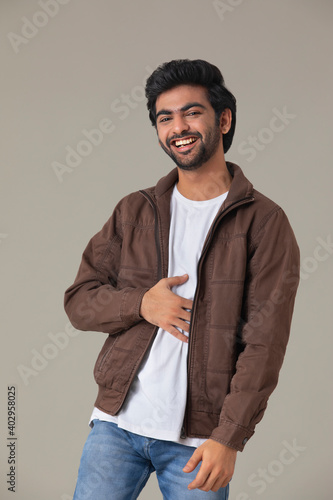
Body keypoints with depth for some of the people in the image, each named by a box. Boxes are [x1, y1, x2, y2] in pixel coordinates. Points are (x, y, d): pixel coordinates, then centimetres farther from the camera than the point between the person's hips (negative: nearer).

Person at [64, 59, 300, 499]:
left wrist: (229, 437, -15)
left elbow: (265, 342, -9)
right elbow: (78, 301, 9)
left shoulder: (264, 222, -3)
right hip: (117, 422, 3)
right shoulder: (134, 211, 9)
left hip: (200, 438, -2)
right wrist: (140, 304, -10)